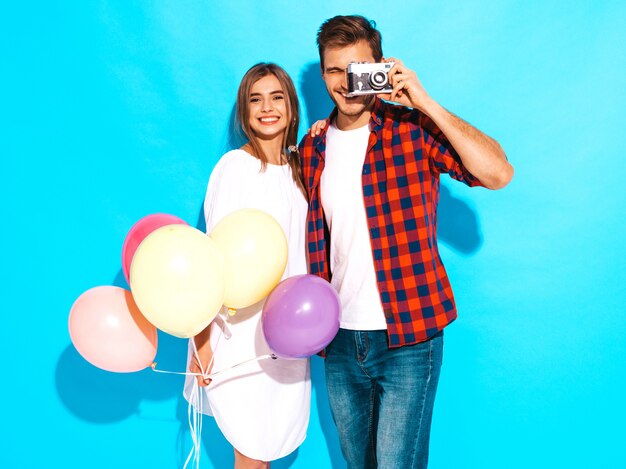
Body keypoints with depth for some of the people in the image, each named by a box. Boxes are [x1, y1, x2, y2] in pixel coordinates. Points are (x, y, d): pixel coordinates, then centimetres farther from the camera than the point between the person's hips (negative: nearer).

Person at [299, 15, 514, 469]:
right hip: (341, 340, 5)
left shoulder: (413, 129, -8)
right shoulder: (313, 147, 6)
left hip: (407, 339, -5)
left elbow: (499, 173, -21)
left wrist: (426, 104, -23)